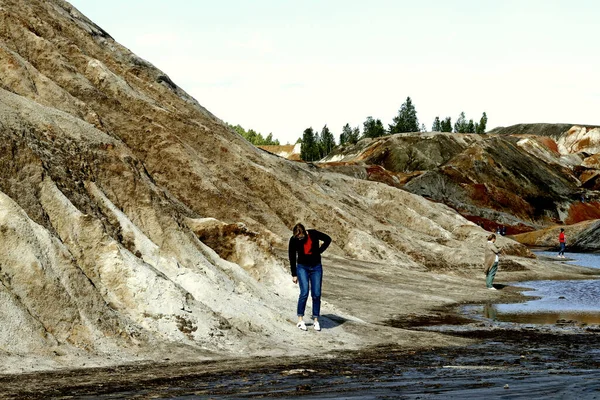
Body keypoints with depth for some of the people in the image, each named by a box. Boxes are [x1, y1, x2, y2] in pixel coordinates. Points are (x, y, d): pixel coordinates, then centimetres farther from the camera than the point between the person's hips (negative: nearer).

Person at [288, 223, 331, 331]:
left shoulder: (313, 234, -13)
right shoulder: (293, 240, -12)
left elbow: (327, 239, 4)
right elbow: (292, 258, -1)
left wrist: (319, 251, -3)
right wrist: (294, 275, 2)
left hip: (316, 267, 1)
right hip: (302, 267, -1)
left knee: (316, 294, -2)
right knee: (304, 292, -14)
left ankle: (316, 321, 6)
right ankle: (300, 320, -6)